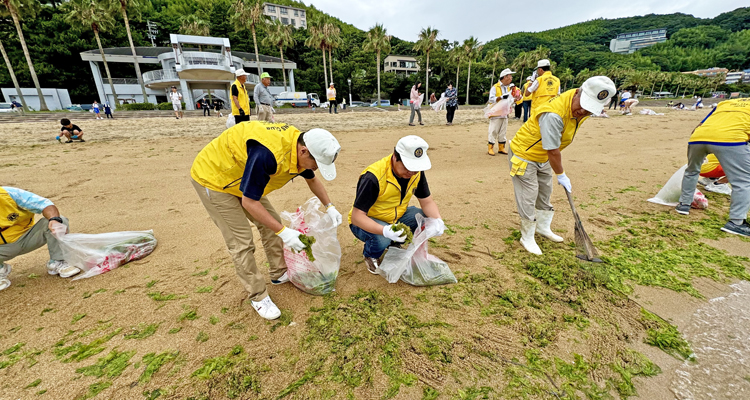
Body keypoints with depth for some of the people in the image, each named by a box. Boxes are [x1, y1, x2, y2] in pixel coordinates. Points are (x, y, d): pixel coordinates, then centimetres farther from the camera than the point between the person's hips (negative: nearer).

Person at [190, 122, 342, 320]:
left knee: (271, 225, 8)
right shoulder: (267, 154, -40)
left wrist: (329, 207, 1)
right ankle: (258, 296, 10)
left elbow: (312, 179, 8)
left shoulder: (299, 146, -13)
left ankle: (279, 274, 27)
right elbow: (249, 202, -32)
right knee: (242, 242, -8)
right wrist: (284, 232, -29)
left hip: (239, 176, 8)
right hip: (212, 178, -8)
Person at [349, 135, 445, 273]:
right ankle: (370, 256, 1)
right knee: (381, 240, -37)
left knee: (427, 219, -17)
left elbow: (427, 201, -4)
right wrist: (384, 231, -47)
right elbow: (356, 216, -31)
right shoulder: (373, 177, -32)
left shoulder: (417, 172, -12)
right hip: (367, 221, -5)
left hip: (396, 217, 6)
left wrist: (437, 221, -25)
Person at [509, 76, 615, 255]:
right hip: (523, 155, -9)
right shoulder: (554, 114, -34)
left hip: (543, 158, 9)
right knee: (528, 199, -3)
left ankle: (543, 227, 41)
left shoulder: (582, 109, -7)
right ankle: (527, 238, 15)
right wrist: (561, 175, -15)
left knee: (545, 194, 20)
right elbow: (553, 152, -26)